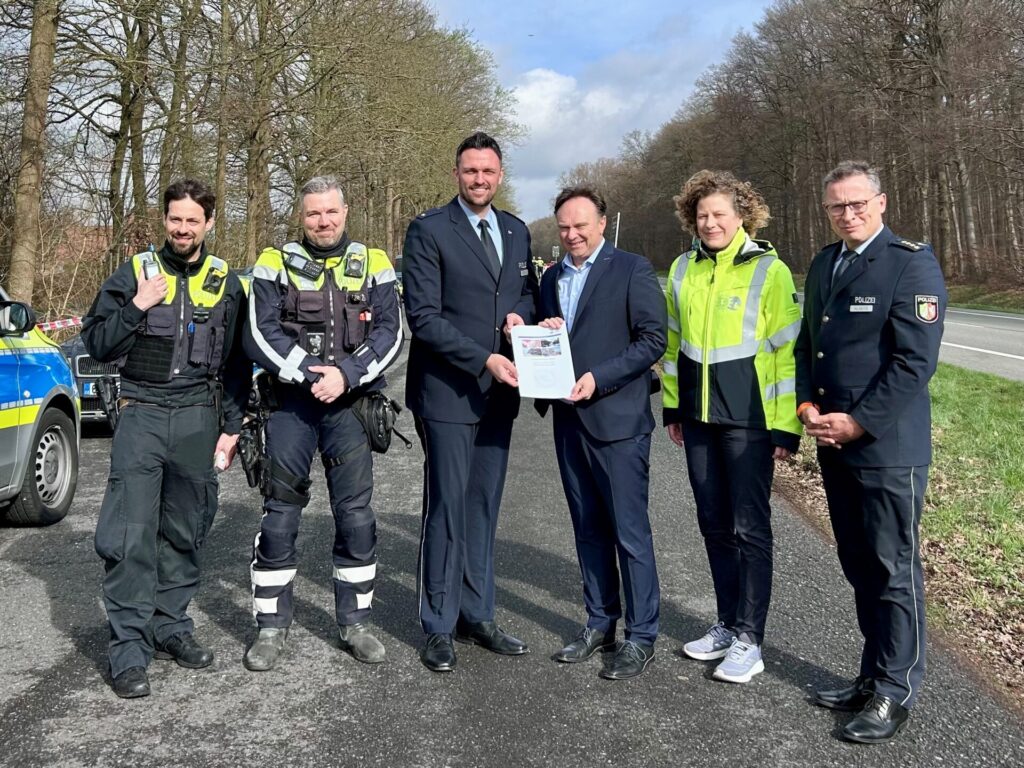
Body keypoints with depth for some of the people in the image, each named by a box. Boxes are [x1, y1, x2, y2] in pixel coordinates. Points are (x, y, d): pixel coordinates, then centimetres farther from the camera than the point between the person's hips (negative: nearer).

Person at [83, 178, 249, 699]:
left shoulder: (226, 283, 9)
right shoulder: (135, 272, 5)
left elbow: (236, 362, 11)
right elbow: (96, 345, 3)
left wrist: (231, 427, 7)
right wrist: (138, 307, -11)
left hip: (198, 417, 2)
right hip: (141, 415, -2)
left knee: (184, 532, 9)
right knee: (130, 534, -8)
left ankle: (170, 627, 22)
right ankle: (129, 650, -2)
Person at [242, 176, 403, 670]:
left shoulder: (374, 265, 6)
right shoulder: (275, 264, 3)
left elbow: (389, 334, -2)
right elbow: (260, 336, -6)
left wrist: (345, 375, -15)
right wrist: (309, 374, -16)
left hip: (350, 406, 1)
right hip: (290, 406, -1)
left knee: (356, 515, 5)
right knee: (279, 515, 3)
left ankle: (354, 623, 20)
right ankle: (271, 628, 16)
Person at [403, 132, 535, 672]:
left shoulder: (517, 232, 12)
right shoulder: (428, 231, -6)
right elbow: (423, 316, -13)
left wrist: (520, 314, -3)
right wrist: (484, 359, -19)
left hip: (499, 393, 6)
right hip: (448, 391, -6)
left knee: (484, 508, 12)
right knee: (446, 510, 1)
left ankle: (476, 616, 24)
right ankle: (439, 628, 15)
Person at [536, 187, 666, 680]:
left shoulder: (632, 270, -5)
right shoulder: (552, 278, 15)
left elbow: (653, 339, -10)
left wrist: (598, 378, -18)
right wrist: (543, 334, -4)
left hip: (617, 418, -6)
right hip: (569, 418, 6)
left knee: (630, 531, -1)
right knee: (588, 528, 14)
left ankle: (641, 636, 10)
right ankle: (600, 623, 26)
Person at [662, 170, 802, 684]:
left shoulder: (768, 270, -7)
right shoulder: (683, 270, 8)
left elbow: (787, 349, -8)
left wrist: (786, 426, -11)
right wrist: (673, 407, 14)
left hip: (749, 418, -5)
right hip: (698, 416, 5)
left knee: (749, 527, 0)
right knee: (714, 524, 12)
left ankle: (749, 639, 10)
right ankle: (728, 623, 26)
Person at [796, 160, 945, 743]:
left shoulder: (912, 263, -10)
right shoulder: (824, 264, 13)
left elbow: (916, 360, -16)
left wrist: (858, 423, -17)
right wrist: (808, 406, 1)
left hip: (886, 446, -7)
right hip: (833, 442, 7)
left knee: (894, 569, 3)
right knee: (859, 568, 15)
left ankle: (896, 693, 17)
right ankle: (874, 676, 29)